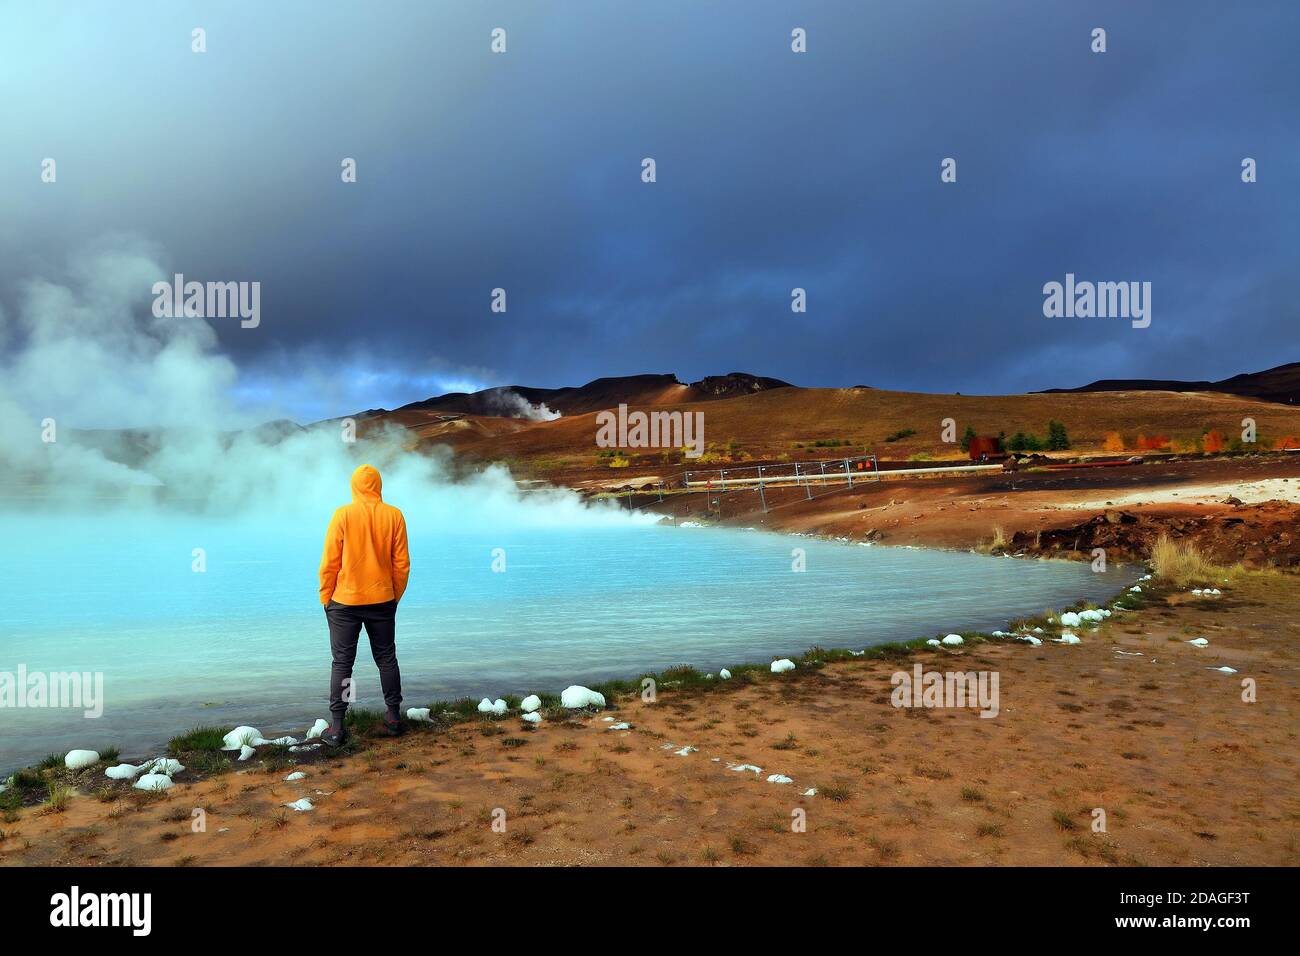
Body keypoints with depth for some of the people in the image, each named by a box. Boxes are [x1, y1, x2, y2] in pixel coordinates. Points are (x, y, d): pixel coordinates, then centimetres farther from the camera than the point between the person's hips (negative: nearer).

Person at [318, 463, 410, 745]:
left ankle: (336, 727, 8)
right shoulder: (394, 515, -4)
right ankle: (393, 717, 20)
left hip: (344, 602, -2)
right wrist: (395, 596, 12)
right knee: (386, 658, 14)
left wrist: (326, 597, 4)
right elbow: (402, 564, -1)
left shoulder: (343, 515, -10)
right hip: (382, 600, 2)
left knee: (342, 663, 6)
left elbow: (329, 563, -9)